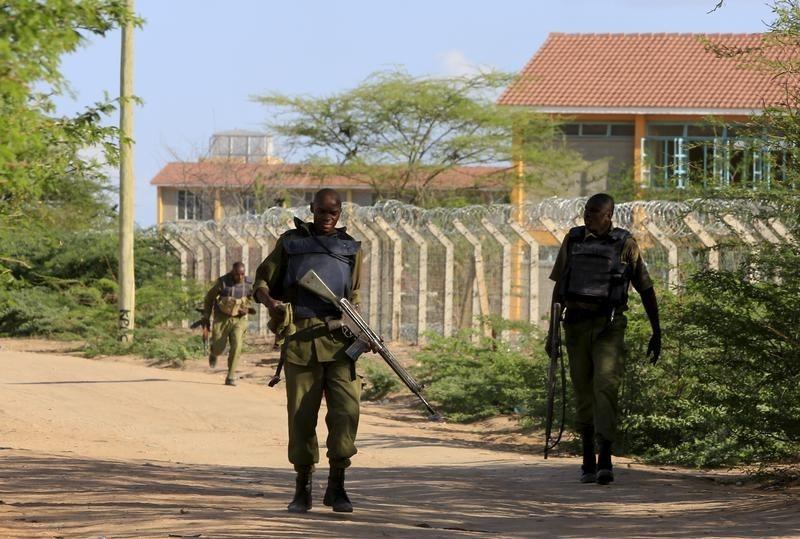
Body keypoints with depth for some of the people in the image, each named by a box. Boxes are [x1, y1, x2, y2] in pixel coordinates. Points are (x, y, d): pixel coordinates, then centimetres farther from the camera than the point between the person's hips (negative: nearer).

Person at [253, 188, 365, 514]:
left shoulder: (350, 248, 19)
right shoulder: (291, 242, 13)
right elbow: (262, 282, 14)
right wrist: (269, 301, -9)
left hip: (339, 338, 1)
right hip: (301, 337, -1)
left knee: (346, 408, -13)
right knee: (301, 414, 0)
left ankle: (336, 486, -4)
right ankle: (302, 490, 11)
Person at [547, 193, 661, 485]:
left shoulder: (625, 244, 1)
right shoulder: (573, 240, 9)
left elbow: (645, 289, 7)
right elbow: (559, 286, 16)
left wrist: (657, 333, 7)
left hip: (609, 325, -3)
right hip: (576, 323, 3)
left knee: (606, 386, -18)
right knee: (583, 392, 6)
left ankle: (605, 460, -23)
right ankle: (588, 461, 15)